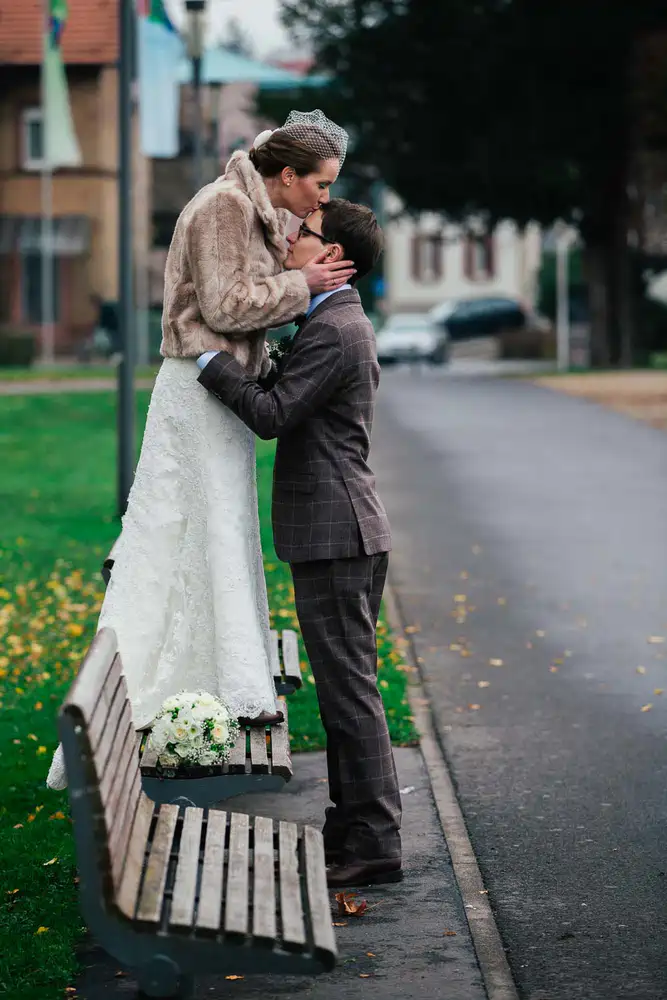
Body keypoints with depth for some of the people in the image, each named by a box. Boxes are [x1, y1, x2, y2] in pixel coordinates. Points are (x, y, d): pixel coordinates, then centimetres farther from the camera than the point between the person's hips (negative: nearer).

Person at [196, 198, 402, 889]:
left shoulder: (333, 331, -16)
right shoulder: (342, 324, 17)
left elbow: (272, 415, -20)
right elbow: (283, 395, 25)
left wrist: (206, 354, -14)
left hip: (336, 537, -11)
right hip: (338, 533, 11)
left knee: (349, 687, -8)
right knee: (344, 684, 14)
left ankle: (375, 844, -5)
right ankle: (353, 823, 22)